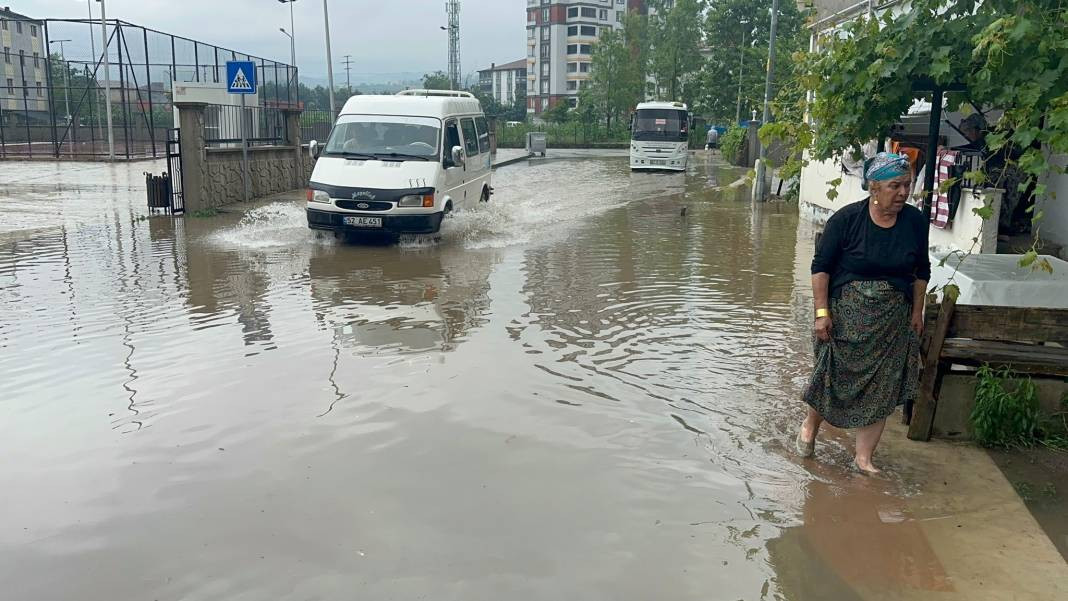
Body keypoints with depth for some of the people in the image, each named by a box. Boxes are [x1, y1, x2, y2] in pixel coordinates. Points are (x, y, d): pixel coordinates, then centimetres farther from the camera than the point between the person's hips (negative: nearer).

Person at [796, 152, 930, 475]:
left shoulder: (916, 221, -2)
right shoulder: (847, 218, -14)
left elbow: (921, 271, 11)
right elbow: (820, 266, -10)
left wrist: (917, 311, 10)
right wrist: (822, 312, -15)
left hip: (893, 320, 3)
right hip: (846, 314, -3)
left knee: (881, 387, 4)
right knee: (836, 376, 7)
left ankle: (863, 457, 15)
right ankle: (810, 423, 37)